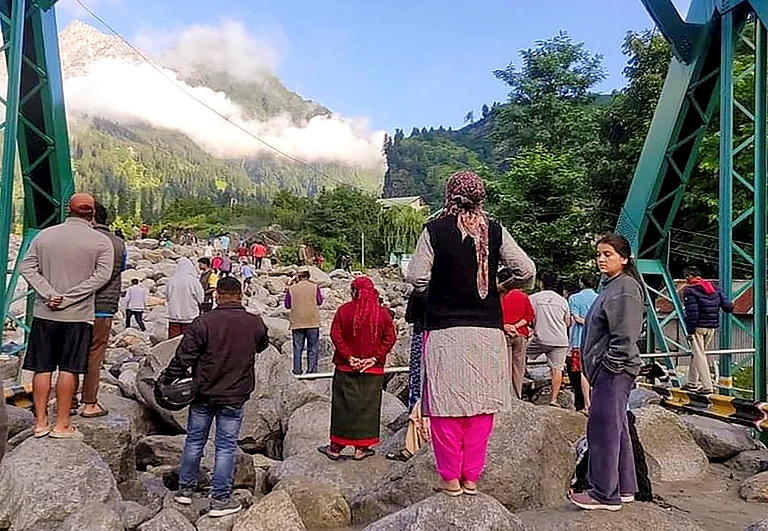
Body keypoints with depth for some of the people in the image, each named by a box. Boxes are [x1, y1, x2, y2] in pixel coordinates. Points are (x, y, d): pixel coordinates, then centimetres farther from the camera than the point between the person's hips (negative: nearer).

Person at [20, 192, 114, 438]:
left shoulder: (45, 235, 6)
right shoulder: (101, 241, -4)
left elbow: (27, 267, 0)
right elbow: (102, 275, -13)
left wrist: (50, 294, -8)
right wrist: (69, 297, -13)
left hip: (44, 313, 3)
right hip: (78, 315, -3)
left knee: (42, 368, 10)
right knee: (68, 370, 4)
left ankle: (40, 422, 17)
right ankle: (62, 424, 10)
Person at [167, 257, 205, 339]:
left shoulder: (171, 281, -4)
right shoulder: (193, 280, -13)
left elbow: (167, 296, 8)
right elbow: (201, 298, -6)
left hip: (174, 316, 3)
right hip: (190, 316, -3)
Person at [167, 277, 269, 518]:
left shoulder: (203, 322, -12)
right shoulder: (255, 324, -7)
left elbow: (183, 356, -10)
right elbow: (263, 345, 14)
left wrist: (166, 380, 3)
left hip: (203, 394, 0)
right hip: (235, 397, 0)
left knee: (194, 441, 17)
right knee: (226, 446, 8)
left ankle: (185, 489, 30)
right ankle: (220, 499, 14)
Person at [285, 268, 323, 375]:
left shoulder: (291, 289, -2)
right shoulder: (315, 287, -3)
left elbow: (287, 305, 7)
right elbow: (320, 302, 9)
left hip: (297, 323, 1)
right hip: (313, 322, -1)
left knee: (297, 347, 9)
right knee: (313, 347, 7)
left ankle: (297, 370, 9)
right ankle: (312, 370, 6)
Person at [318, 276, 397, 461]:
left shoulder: (344, 310, -3)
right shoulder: (382, 313, -1)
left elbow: (335, 335, -9)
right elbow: (390, 338, -6)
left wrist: (349, 356, -10)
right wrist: (375, 357, -8)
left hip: (346, 368, 0)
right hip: (373, 370, 0)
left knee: (342, 406, 9)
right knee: (367, 407, 9)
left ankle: (336, 447, 17)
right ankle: (361, 449, 14)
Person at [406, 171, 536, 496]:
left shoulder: (435, 230, -4)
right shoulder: (495, 231, 2)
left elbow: (416, 278, -6)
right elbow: (527, 270, 1)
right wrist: (506, 285, 20)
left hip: (445, 331, -2)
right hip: (487, 331, 3)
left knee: (446, 404, 7)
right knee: (481, 406, 12)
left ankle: (450, 479, 16)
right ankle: (472, 477, 20)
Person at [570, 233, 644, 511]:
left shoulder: (626, 287, -12)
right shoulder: (610, 286, 19)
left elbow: (625, 335, -19)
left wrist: (611, 365, -18)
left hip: (614, 369, -10)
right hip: (606, 369, 10)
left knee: (603, 427, -7)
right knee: (617, 427, 15)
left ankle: (605, 493, 2)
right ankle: (625, 488, 25)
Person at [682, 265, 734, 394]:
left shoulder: (689, 290, -10)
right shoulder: (714, 288, 8)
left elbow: (692, 313, -17)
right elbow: (728, 306, 6)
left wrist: (690, 331, -13)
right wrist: (730, 307, 30)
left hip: (698, 327, -7)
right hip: (712, 327, 7)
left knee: (699, 356, -1)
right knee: (697, 353, 18)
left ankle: (707, 387, -4)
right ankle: (692, 383, 25)